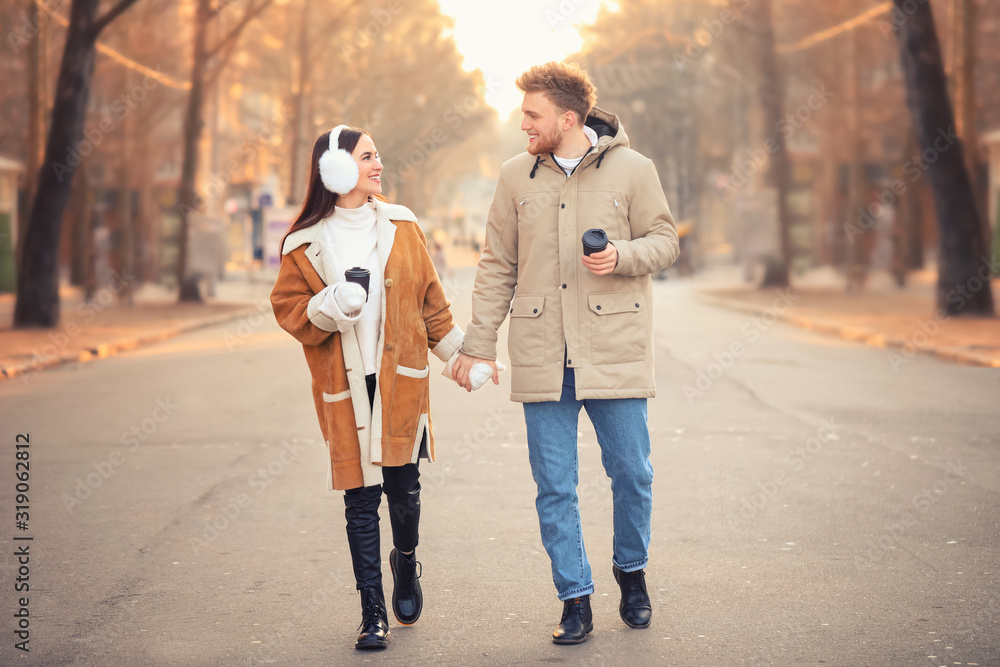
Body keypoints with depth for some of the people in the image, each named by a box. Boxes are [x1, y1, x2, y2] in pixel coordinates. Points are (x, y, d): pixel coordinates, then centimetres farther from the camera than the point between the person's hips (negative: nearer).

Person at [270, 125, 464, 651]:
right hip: (345, 388, -2)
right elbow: (287, 307, 4)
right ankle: (372, 612, 8)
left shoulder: (400, 226, 7)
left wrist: (457, 350, 15)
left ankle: (406, 562, 37)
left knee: (404, 488, 4)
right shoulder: (305, 241, 1)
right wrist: (328, 307, -15)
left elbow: (430, 298, 14)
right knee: (360, 497, -1)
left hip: (401, 378, 2)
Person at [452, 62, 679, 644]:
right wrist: (479, 344, 8)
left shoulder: (632, 169, 0)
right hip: (542, 356, 2)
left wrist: (622, 255, -16)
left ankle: (632, 571, 30)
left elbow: (665, 241, 6)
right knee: (554, 486, 3)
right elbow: (498, 265, 11)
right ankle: (576, 598, 14)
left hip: (615, 351, -2)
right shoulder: (517, 176, 7)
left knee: (632, 473, 4)